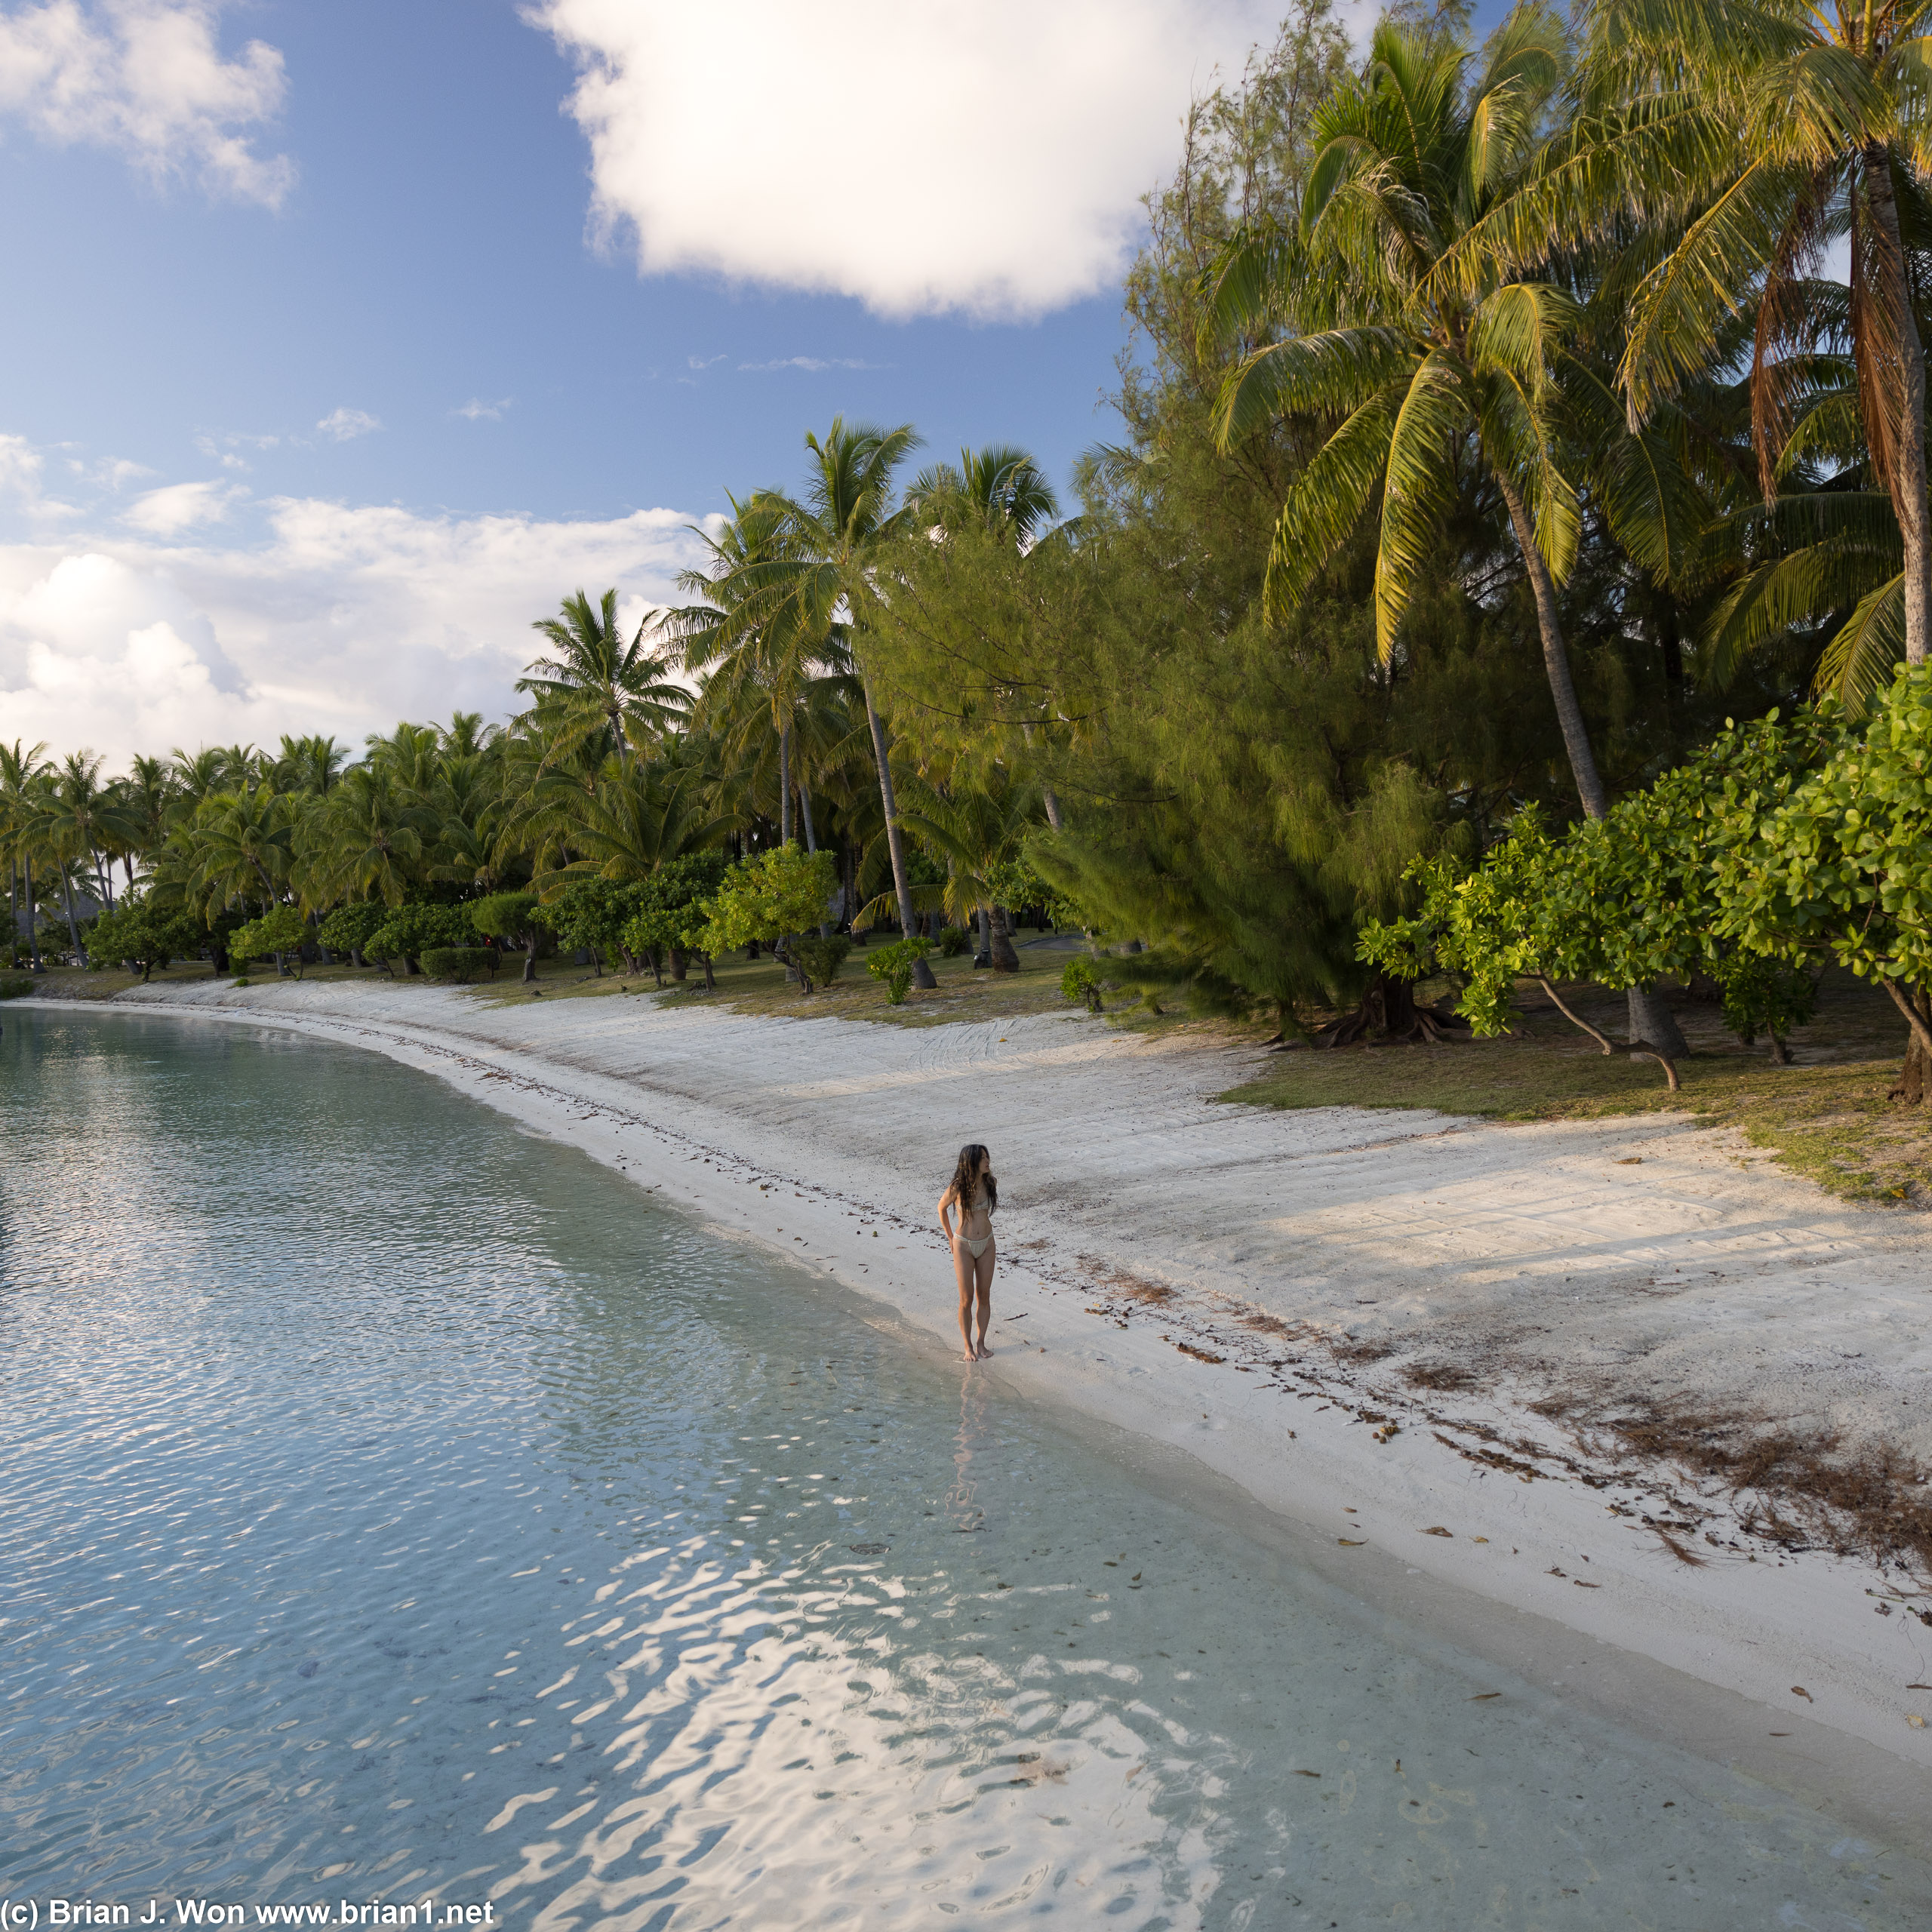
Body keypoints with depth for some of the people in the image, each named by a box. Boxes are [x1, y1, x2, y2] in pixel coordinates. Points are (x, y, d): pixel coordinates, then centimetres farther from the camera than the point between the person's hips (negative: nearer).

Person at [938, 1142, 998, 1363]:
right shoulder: (957, 1188, -19)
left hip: (986, 1245, 4)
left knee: (984, 1296, 9)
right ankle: (968, 1347, 16)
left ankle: (981, 1343, 23)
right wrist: (950, 1239, 7)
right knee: (966, 1300, 1)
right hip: (963, 1246, -4)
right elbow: (942, 1208, 0)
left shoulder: (990, 1183, -7)